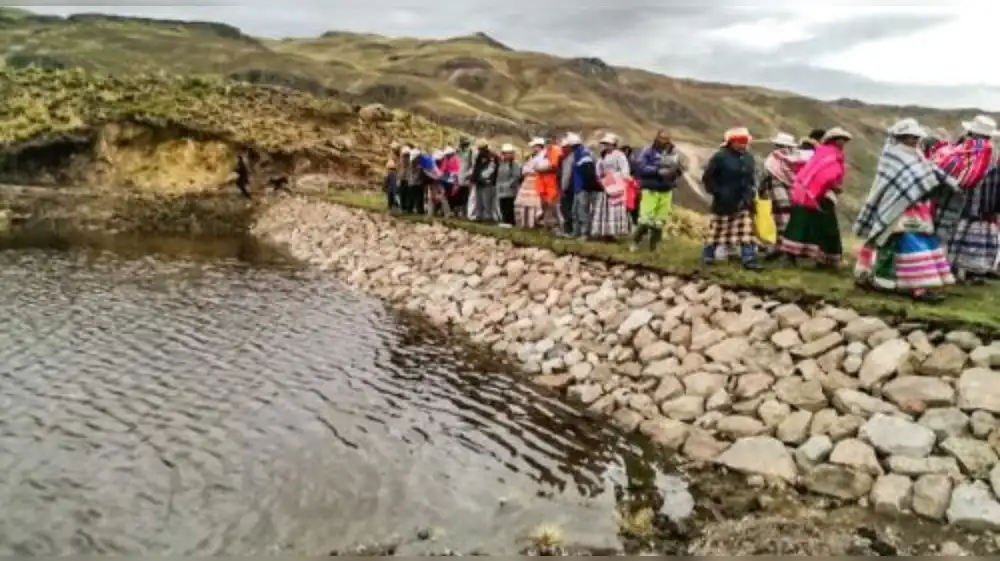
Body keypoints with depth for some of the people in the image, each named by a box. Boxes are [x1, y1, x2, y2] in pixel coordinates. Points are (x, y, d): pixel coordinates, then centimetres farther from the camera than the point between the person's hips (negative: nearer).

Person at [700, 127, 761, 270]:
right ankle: (708, 255, 22)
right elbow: (707, 177, -10)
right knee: (717, 228, 6)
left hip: (743, 201, 5)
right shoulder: (720, 156, -12)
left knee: (746, 230, -1)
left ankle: (748, 259, -1)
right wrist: (717, 192, -14)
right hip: (724, 202, -5)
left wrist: (750, 192, 10)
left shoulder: (748, 157, 9)